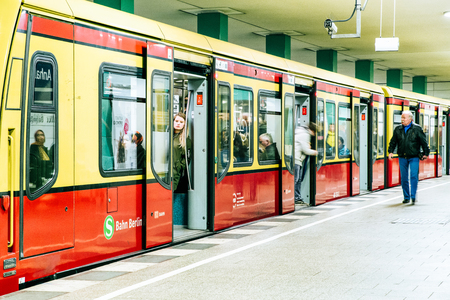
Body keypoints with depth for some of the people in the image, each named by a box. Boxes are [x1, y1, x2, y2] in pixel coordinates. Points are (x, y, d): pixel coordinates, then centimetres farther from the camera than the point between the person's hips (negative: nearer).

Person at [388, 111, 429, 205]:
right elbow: (393, 141, 13)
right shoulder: (398, 129, 8)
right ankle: (406, 197, 16)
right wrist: (391, 151, 1)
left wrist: (426, 153, 2)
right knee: (404, 178, 6)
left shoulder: (417, 129, -1)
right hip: (402, 157, 3)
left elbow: (424, 142, 3)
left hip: (414, 157, -3)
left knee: (414, 176, -12)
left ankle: (413, 196, -5)